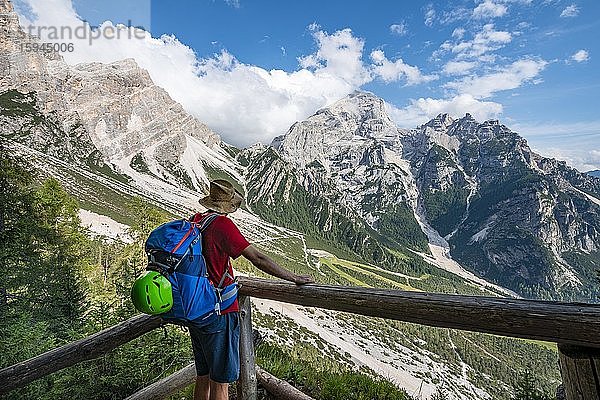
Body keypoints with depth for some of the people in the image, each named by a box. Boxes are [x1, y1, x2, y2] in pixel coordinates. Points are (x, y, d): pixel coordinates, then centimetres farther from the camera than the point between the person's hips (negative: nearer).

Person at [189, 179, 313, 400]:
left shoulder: (194, 221, 4)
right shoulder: (222, 224, -19)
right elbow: (258, 258, -21)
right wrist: (294, 278, -14)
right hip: (219, 313, -8)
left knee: (203, 377, 22)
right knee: (220, 382, 8)